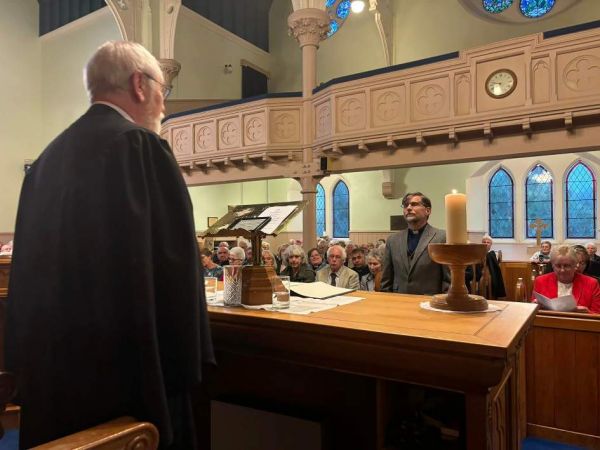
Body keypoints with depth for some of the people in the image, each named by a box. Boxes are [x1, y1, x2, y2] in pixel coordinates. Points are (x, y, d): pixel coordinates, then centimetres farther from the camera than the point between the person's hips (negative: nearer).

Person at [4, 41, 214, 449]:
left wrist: (29, 361, 20)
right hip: (124, 364, -8)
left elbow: (31, 264, 12)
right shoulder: (140, 145, -16)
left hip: (51, 362, 8)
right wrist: (185, 363, -8)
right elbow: (174, 264, -20)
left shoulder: (50, 156, 8)